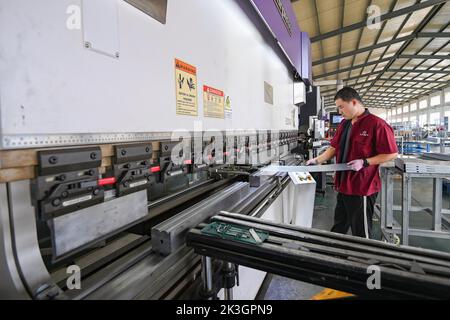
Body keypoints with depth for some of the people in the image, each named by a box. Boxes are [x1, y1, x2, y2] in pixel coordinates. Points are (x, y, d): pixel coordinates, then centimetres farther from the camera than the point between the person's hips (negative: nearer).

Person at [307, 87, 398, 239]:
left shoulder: (377, 124, -14)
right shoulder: (344, 124, 10)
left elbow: (392, 154, -13)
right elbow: (334, 148, 14)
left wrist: (364, 162, -21)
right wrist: (317, 160, 3)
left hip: (362, 188, -7)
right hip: (343, 186, 8)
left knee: (361, 233, 9)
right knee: (338, 227, 22)